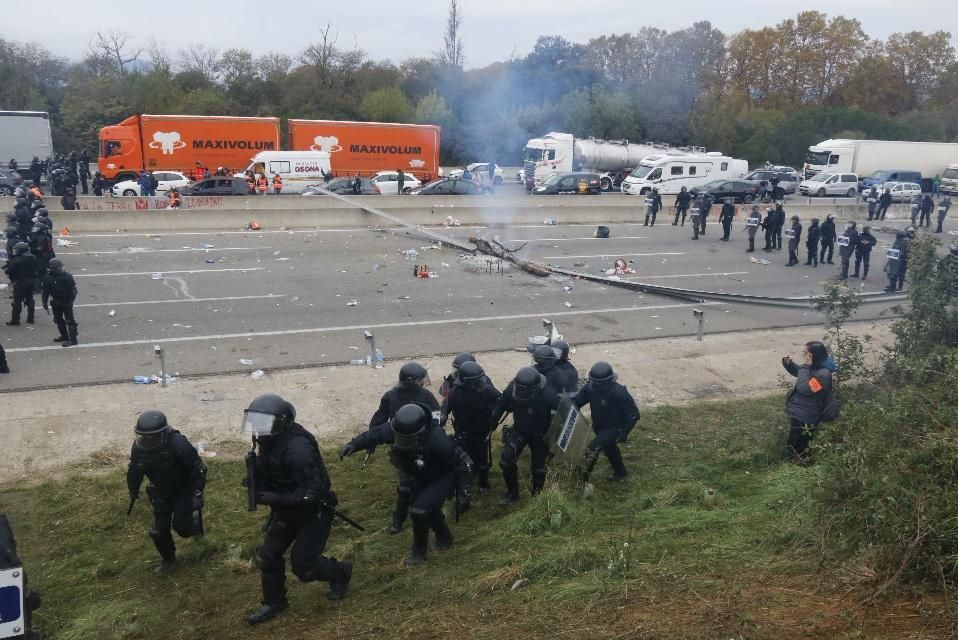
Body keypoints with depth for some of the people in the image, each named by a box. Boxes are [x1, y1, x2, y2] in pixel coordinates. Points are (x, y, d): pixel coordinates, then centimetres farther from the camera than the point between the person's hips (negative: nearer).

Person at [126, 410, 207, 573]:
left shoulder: (178, 444, -33)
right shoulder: (139, 447, -17)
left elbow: (198, 468, -24)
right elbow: (134, 471, 5)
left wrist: (198, 494, -24)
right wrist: (133, 492, 16)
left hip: (184, 489, -4)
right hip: (161, 492, 5)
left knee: (180, 526, -7)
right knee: (159, 530, 4)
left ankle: (194, 522, 29)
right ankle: (168, 559, 31)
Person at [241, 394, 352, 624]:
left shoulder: (298, 449, -34)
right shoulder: (269, 443, -6)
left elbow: (310, 494, -34)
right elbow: (270, 475, 11)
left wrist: (272, 499, -34)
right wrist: (255, 482, -11)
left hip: (314, 511, -8)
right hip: (287, 509, 8)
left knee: (302, 565, -2)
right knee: (268, 556, 8)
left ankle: (341, 573, 26)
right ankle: (274, 603, 30)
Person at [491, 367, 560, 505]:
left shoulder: (547, 394, -34)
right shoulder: (511, 389, -24)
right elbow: (501, 405, -4)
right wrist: (492, 422, -2)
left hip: (539, 435, -2)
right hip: (519, 430, 2)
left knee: (538, 467, 10)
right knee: (506, 460, -11)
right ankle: (512, 493, 11)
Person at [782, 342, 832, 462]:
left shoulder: (823, 374, -27)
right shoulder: (812, 367, 2)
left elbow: (804, 389, -32)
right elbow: (797, 371, 22)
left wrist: (805, 367, -27)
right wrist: (789, 363, 1)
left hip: (805, 418, -10)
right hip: (798, 413, 10)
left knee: (796, 449, 5)